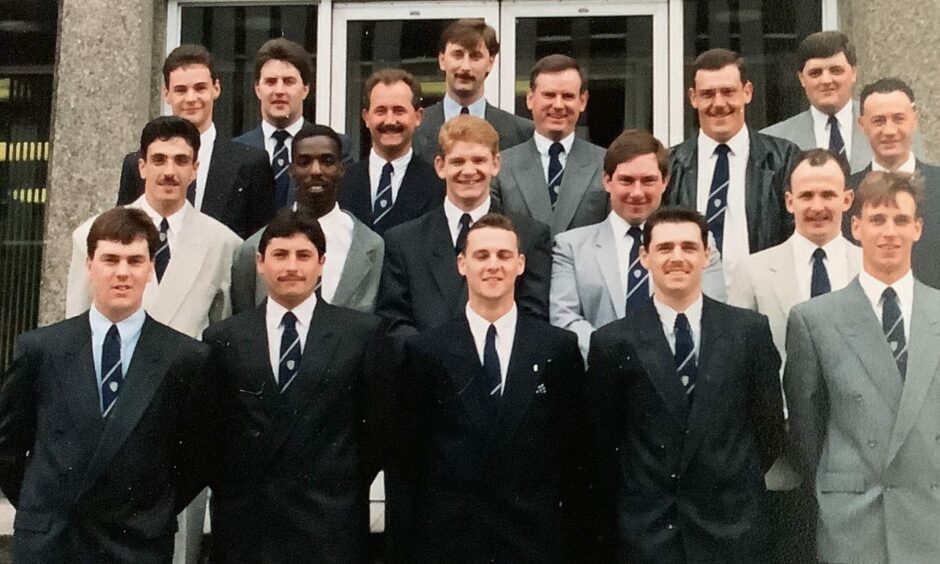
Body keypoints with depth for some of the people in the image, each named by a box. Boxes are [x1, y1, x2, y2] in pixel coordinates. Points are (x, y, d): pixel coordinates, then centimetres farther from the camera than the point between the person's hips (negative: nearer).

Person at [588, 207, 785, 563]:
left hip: (734, 532, 1)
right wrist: (616, 525, 5)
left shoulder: (749, 330, 0)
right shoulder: (613, 342, -4)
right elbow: (602, 441, 2)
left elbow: (769, 426, 7)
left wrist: (740, 486, 7)